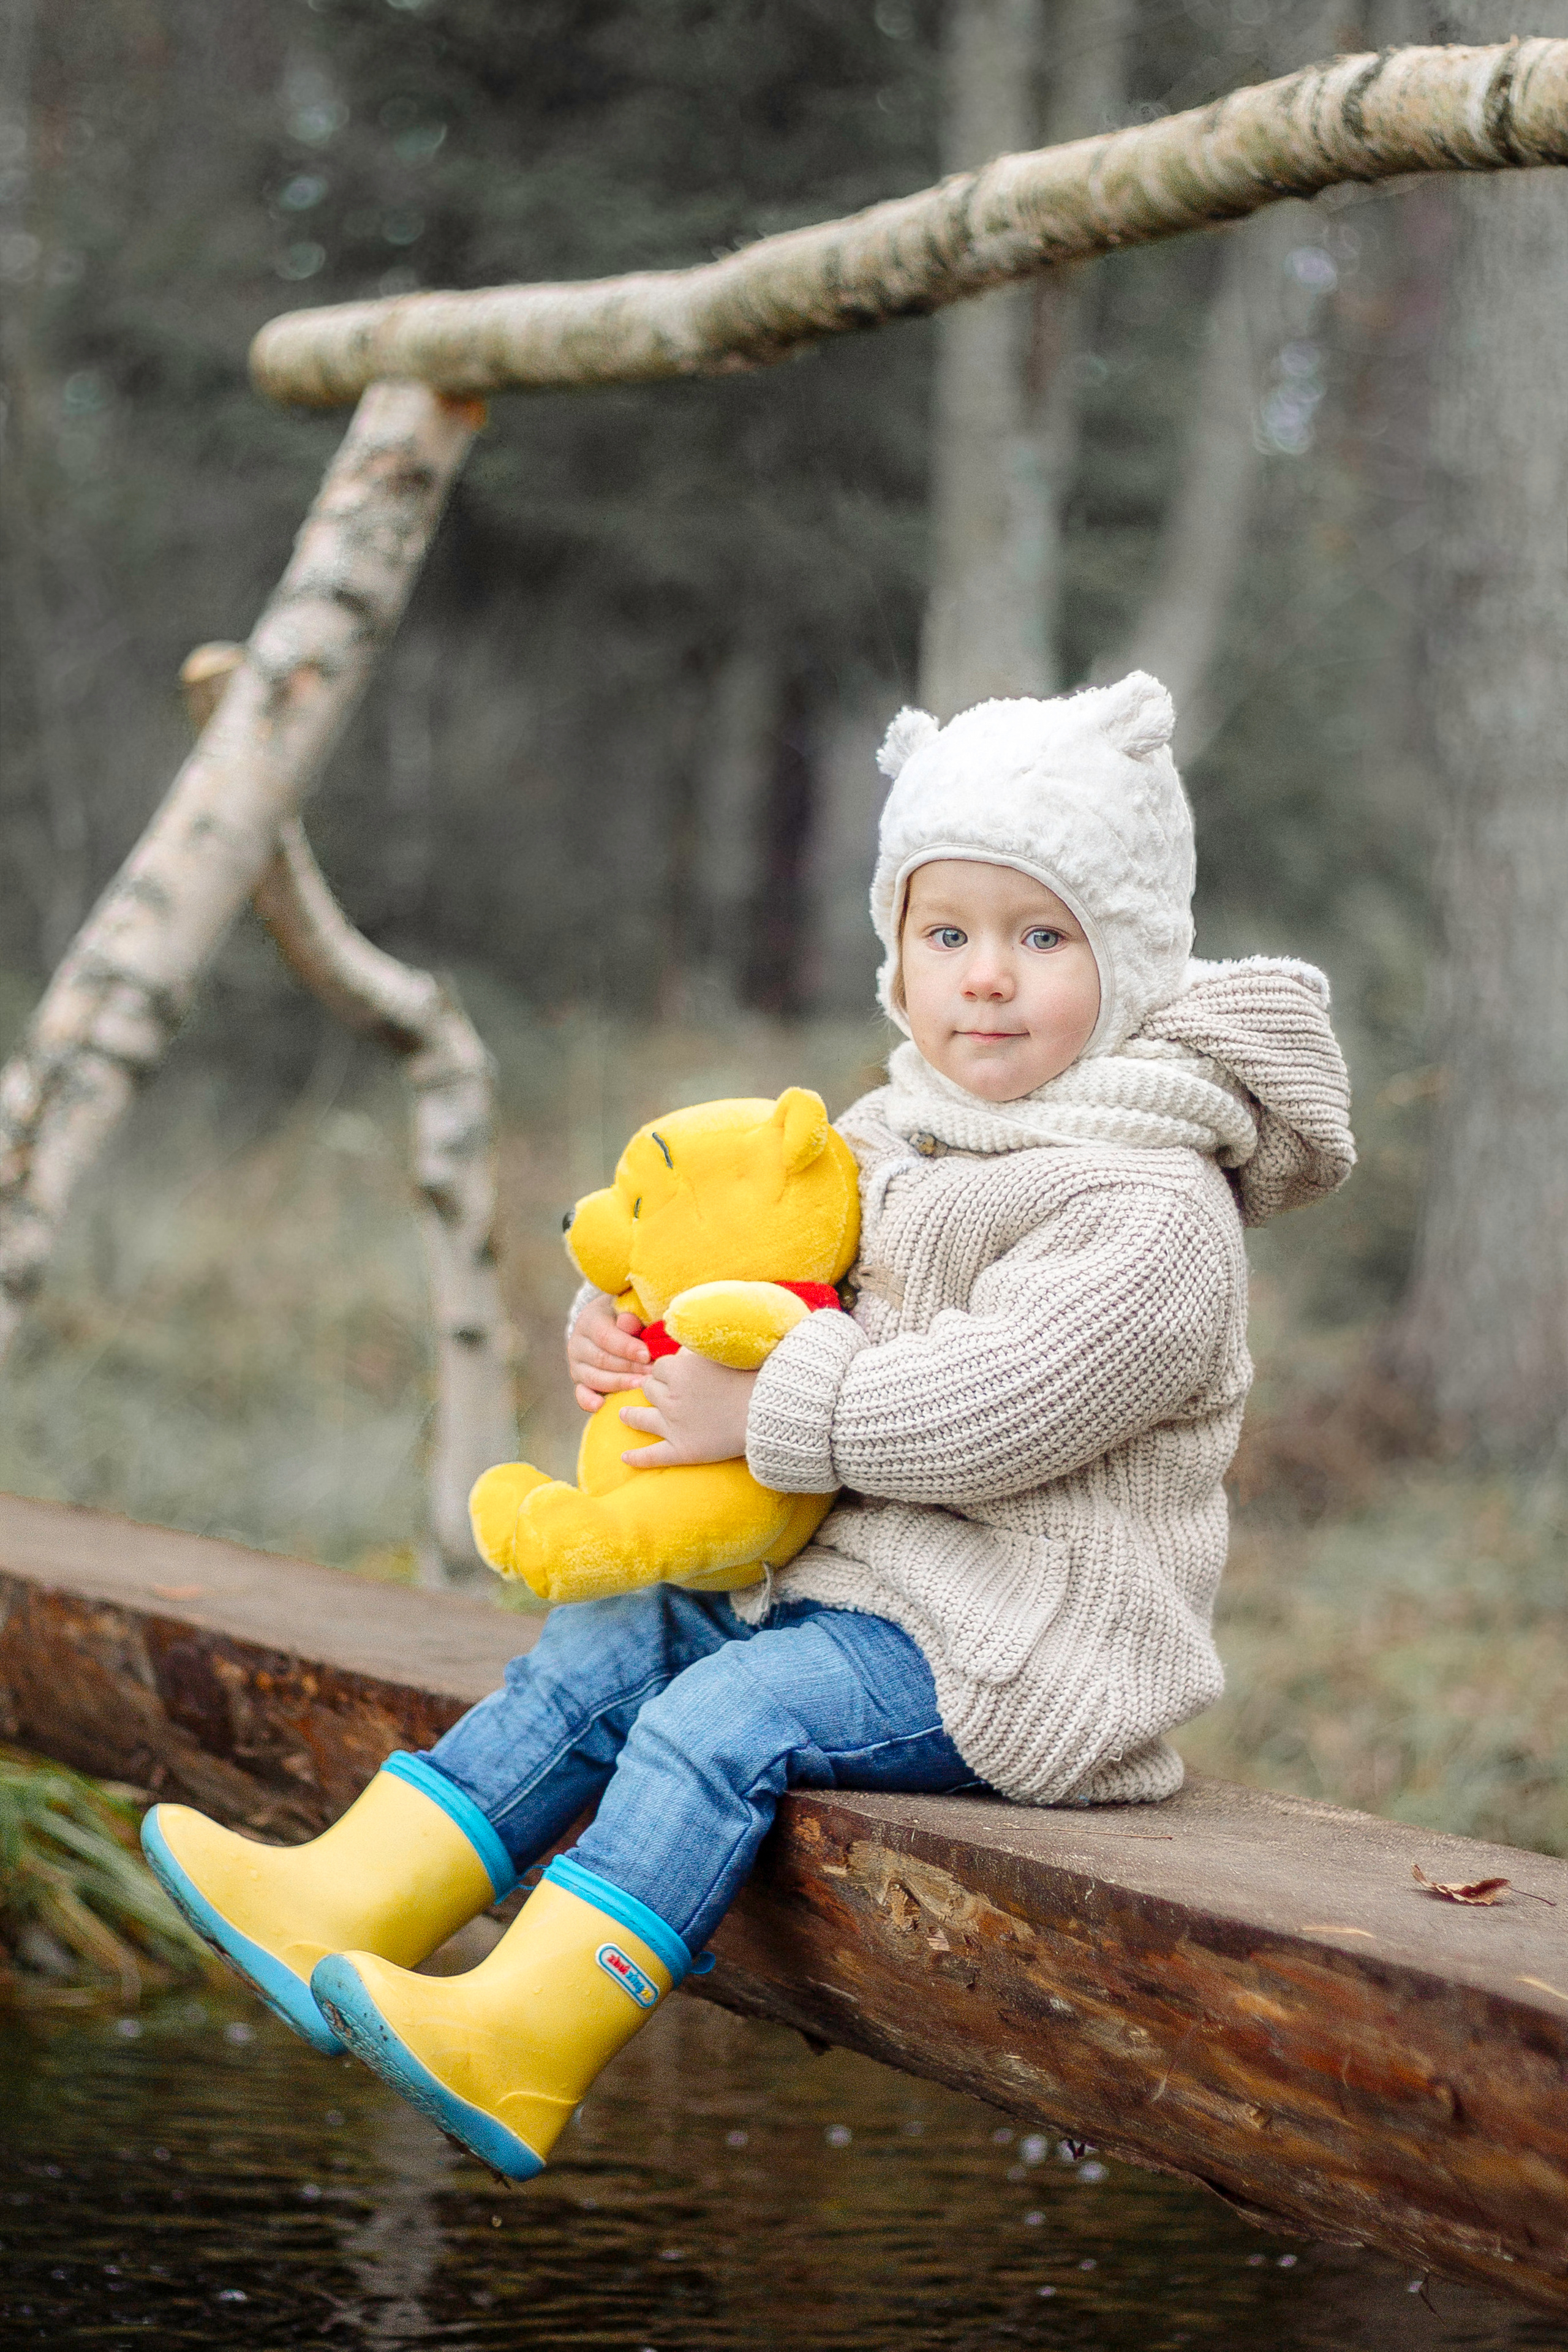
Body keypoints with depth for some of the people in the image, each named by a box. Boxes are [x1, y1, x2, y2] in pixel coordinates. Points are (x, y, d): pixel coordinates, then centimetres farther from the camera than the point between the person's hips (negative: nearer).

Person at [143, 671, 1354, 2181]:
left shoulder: (1154, 1210, -16)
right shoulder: (893, 1143, 13)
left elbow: (996, 1403, -27)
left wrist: (765, 1416, -22)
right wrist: (625, 1321, 1)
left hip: (1011, 1652, -9)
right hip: (843, 1576, 9)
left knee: (727, 1717, -24)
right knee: (598, 1654, 0)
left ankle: (520, 2049, -29)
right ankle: (350, 1903, -3)